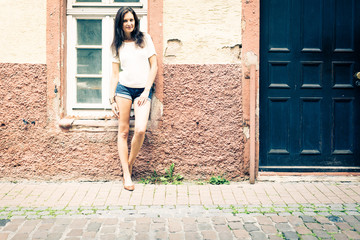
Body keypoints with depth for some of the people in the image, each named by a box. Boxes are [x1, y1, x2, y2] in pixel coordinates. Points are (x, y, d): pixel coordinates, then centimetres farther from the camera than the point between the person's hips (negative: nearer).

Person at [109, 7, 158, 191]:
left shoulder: (145, 39, 8)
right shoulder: (118, 45, 10)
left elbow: (154, 66, 4)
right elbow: (115, 74, 11)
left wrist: (146, 91, -4)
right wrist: (112, 99, 3)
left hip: (143, 89, -1)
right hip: (124, 88, 1)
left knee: (140, 130, -18)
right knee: (123, 131, -2)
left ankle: (129, 165, 5)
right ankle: (126, 175, 3)